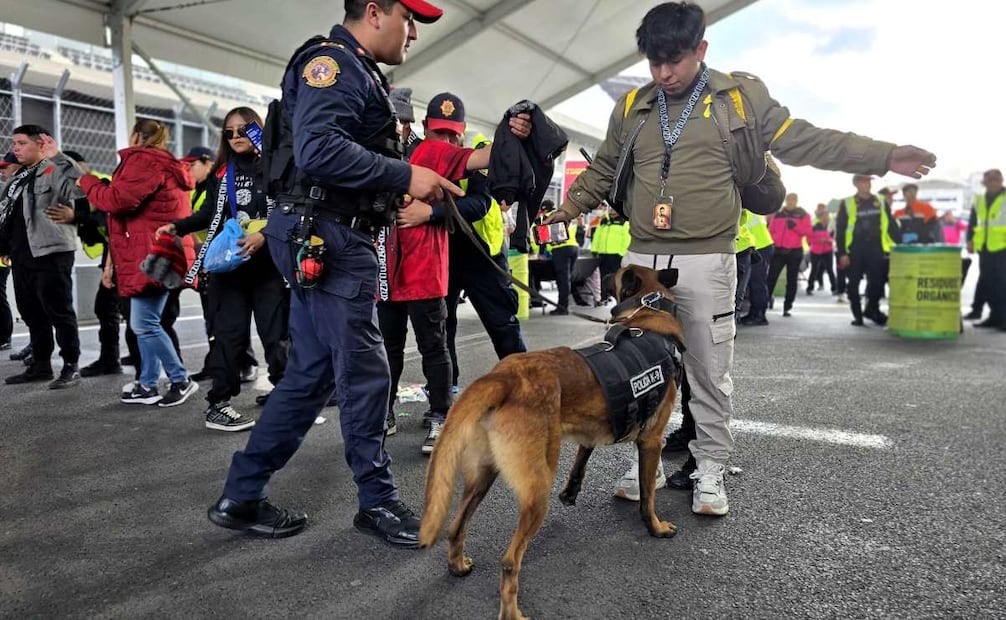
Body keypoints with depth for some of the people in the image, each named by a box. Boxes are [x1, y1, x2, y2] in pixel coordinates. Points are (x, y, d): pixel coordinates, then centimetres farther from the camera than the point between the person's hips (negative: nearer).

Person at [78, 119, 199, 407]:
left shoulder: (142, 160, -7)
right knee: (145, 324, 11)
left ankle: (181, 380, -2)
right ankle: (148, 386, 16)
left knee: (145, 324, -9)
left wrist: (87, 181, 1)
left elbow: (118, 200, -17)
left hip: (151, 256, -10)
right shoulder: (163, 165, 24)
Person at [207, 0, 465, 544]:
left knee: (312, 373, 13)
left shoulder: (359, 73, 24)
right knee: (364, 371, -2)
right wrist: (405, 175, -22)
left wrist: (425, 181, 11)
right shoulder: (333, 62, -10)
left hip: (327, 242, 11)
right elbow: (318, 150, -26)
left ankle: (240, 497, 22)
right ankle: (378, 500, 15)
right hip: (326, 238, -11)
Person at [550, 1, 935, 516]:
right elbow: (604, 169, 21)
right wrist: (572, 204, 7)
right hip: (642, 260, 3)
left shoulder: (741, 98, 3)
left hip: (706, 262, -3)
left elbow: (805, 142, 5)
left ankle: (710, 469, 18)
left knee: (710, 372, 3)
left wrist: (885, 157, 1)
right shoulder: (631, 107, 11)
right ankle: (644, 460, 22)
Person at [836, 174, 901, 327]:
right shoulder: (847, 204, 1)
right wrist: (842, 253, -7)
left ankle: (872, 309, 16)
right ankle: (857, 315, 14)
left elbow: (892, 226, 12)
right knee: (854, 284, 3)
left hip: (876, 250, 2)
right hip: (855, 251, -2)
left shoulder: (881, 202, 10)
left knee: (877, 282, -4)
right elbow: (840, 230, -1)